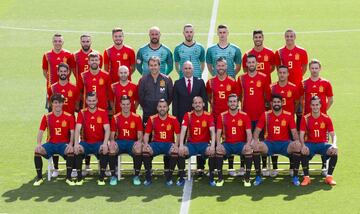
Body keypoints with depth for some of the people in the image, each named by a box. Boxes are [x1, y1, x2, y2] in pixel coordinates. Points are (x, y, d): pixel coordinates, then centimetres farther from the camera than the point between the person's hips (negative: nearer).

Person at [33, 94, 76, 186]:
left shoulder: (69, 117, -1)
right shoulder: (47, 117, 3)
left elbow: (72, 132, -4)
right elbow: (41, 132, 1)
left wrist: (70, 144, -22)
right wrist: (39, 144, -17)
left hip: (64, 144, -2)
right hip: (50, 144, 2)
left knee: (71, 151, -34)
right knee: (37, 151, -26)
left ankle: (68, 178, -19)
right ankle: (39, 177, -12)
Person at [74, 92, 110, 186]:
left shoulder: (103, 112, -1)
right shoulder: (82, 113, 0)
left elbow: (107, 129, -11)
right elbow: (77, 129, -10)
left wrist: (105, 143, -27)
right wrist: (76, 144, -27)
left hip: (99, 142, -1)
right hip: (86, 142, 1)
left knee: (105, 150, -33)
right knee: (77, 150, -30)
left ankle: (101, 178, -19)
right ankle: (79, 178, -16)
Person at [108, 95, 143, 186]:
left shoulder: (136, 117, 1)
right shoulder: (115, 118, 4)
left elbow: (140, 134, 0)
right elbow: (112, 134, 5)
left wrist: (139, 141, -22)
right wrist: (112, 140, -18)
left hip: (132, 142, -1)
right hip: (119, 142, 1)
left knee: (138, 150, -35)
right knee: (111, 149, -32)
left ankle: (136, 176, -18)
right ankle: (113, 176, -18)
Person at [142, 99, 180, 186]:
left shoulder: (173, 119, -1)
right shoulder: (152, 119, 2)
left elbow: (178, 134, 0)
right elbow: (147, 133, 4)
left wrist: (176, 144, -18)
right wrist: (146, 143, -15)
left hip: (169, 143, -1)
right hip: (156, 143, 1)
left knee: (175, 152, -34)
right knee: (145, 151, -29)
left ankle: (169, 177, -16)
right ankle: (148, 178, -16)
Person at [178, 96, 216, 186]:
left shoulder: (208, 116, -4)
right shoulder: (188, 115, -1)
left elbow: (212, 131, -14)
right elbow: (183, 130, -11)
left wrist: (212, 145, -30)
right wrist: (181, 145, -25)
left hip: (204, 143, -1)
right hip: (191, 143, 1)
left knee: (212, 152, -32)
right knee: (180, 151, -28)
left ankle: (211, 178, -16)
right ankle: (181, 178, -16)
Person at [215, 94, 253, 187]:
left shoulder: (244, 116, -1)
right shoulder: (222, 116, 1)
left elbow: (249, 133, -5)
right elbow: (218, 132, -2)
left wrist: (248, 144, -25)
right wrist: (218, 144, -21)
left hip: (241, 143, -1)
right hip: (227, 144, 1)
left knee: (249, 150, -31)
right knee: (218, 150, -30)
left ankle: (247, 178, -19)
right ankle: (220, 178, -18)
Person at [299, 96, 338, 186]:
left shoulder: (326, 118, 0)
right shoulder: (305, 118, -3)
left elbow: (332, 135, -2)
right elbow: (301, 135, -7)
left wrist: (334, 144, -23)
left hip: (322, 144, 1)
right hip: (310, 144, -1)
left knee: (334, 151, -29)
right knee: (304, 152, -35)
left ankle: (329, 177, -18)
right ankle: (306, 177, -23)